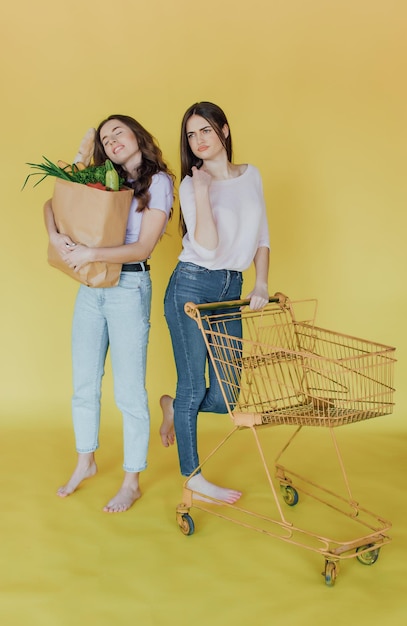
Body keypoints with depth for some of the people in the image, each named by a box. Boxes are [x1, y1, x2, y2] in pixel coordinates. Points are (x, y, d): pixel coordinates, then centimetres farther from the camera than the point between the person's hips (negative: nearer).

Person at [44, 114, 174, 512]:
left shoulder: (158, 181, -5)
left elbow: (143, 247, -13)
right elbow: (52, 203, 12)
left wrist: (91, 254, -22)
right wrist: (55, 236, -8)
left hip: (129, 288, -6)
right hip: (90, 287, 6)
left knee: (128, 390, 0)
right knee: (83, 383, 14)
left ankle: (131, 483, 14)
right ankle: (85, 462, 34)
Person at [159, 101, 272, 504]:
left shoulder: (251, 176, 9)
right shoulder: (191, 185, -5)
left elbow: (262, 236, 14)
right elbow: (208, 248, -17)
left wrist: (261, 285, 4)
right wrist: (201, 190, -19)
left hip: (231, 289, 5)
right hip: (191, 286, -5)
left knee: (225, 398, 4)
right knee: (192, 386, 0)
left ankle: (173, 407, 35)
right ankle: (193, 480, 15)